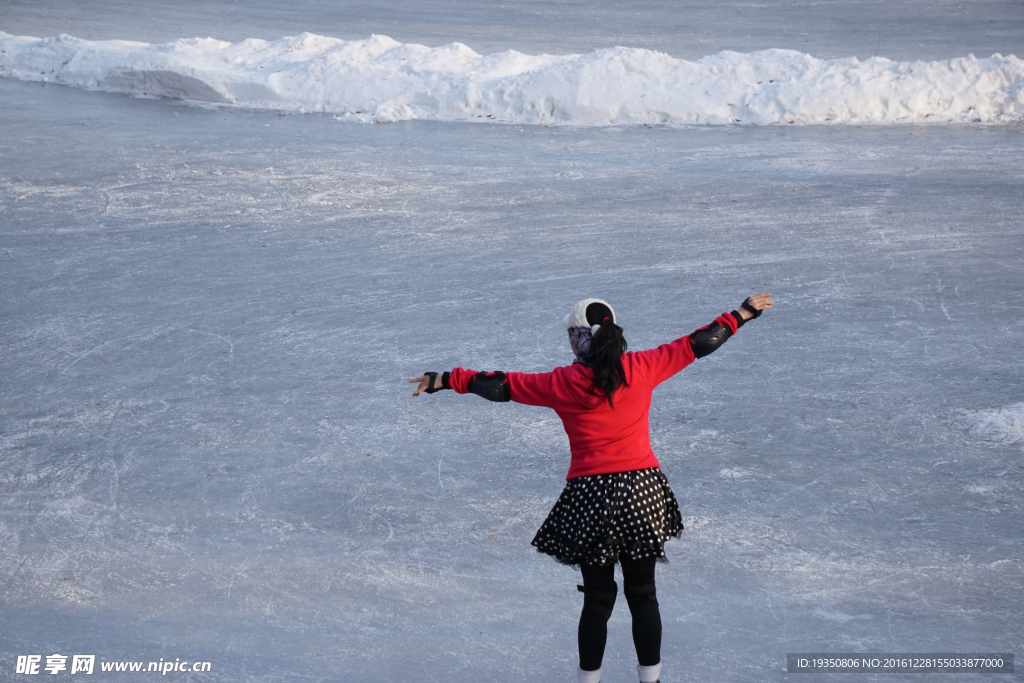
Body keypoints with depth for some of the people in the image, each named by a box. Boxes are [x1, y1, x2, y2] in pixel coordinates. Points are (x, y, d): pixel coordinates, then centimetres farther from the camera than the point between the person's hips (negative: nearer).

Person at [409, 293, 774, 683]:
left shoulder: (564, 384, -8)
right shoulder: (641, 368, -3)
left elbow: (502, 386, -2)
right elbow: (696, 344, 6)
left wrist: (446, 380, 7)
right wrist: (743, 315, 18)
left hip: (591, 499, -1)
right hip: (642, 490, 2)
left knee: (598, 597, 12)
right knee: (643, 593, 14)